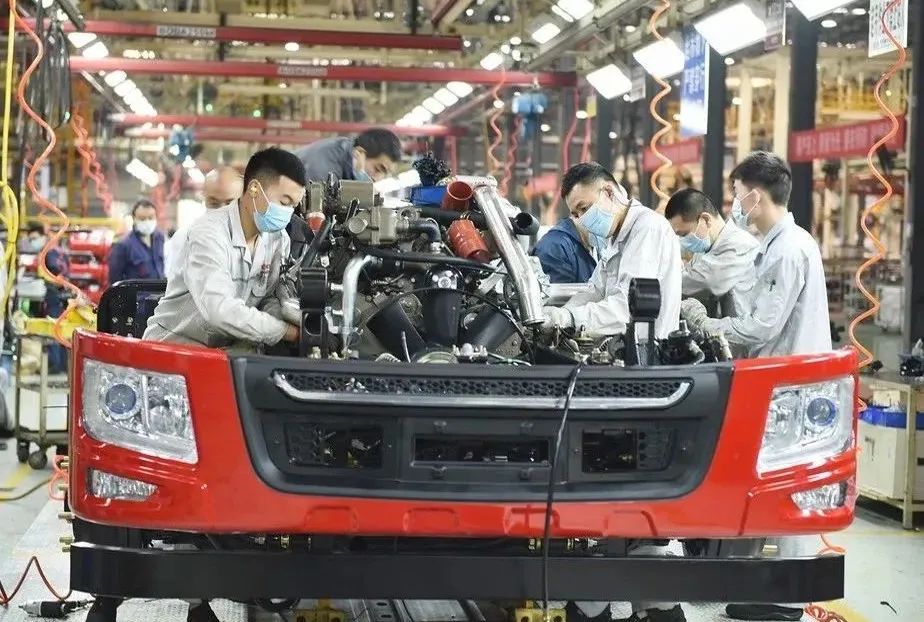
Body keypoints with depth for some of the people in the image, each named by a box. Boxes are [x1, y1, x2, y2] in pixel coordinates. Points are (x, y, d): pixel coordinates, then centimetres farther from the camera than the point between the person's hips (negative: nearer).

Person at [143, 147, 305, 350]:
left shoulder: (279, 239, 0)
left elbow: (271, 298, 4)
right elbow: (219, 309, -33)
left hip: (228, 348, 7)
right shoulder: (210, 232, -21)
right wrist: (286, 331, -30)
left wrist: (291, 314, -20)